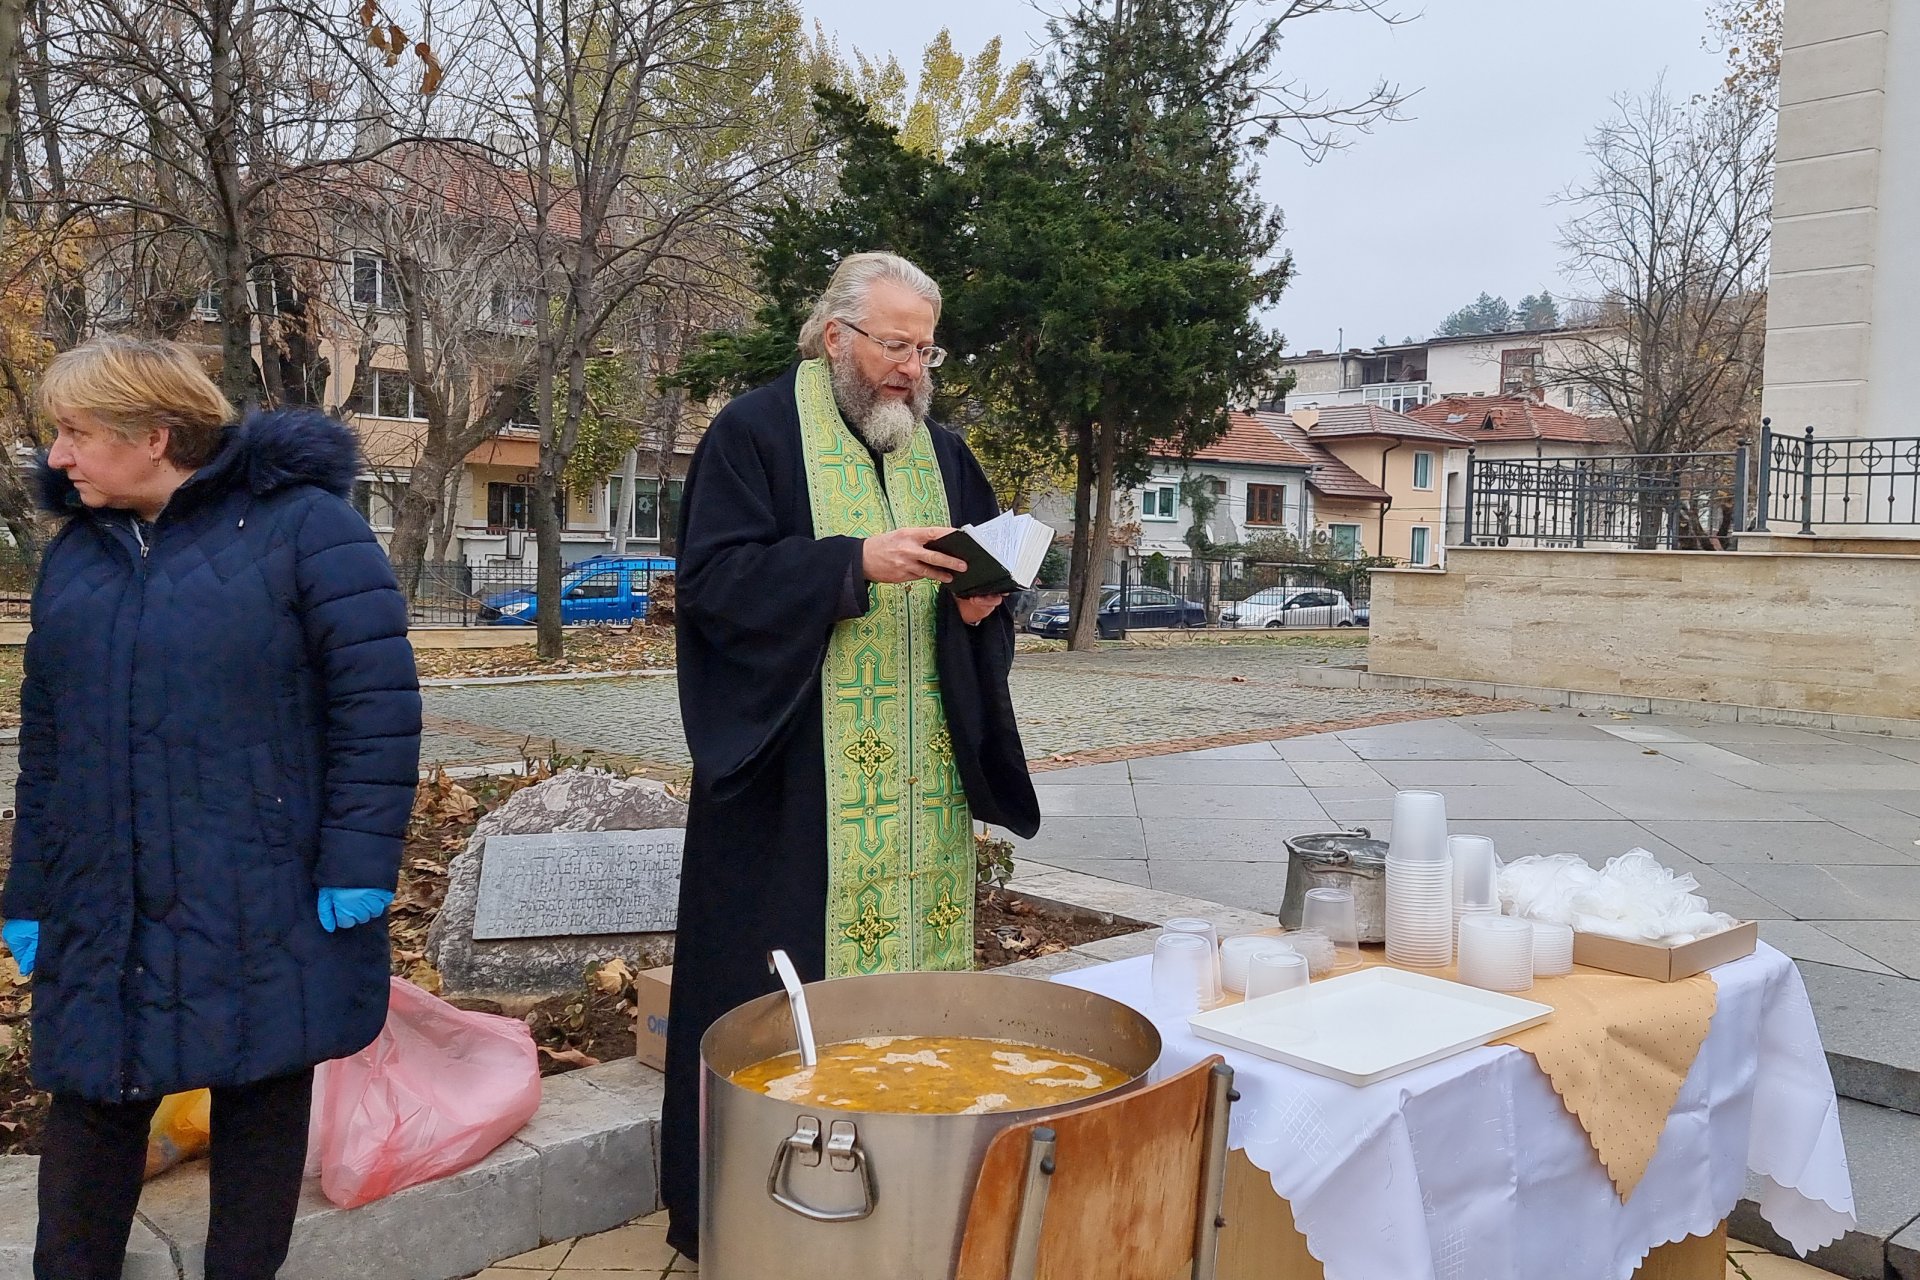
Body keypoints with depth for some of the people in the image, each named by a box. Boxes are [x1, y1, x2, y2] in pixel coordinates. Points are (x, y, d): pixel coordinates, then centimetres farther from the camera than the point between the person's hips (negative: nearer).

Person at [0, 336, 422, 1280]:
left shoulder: (301, 526, -9)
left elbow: (379, 699, -13)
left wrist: (358, 860, -17)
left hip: (267, 908, -5)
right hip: (104, 911, 5)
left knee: (260, 1097, 8)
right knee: (93, 1101, 11)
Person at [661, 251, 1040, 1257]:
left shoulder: (940, 450, 14)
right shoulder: (755, 432, -3)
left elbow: (987, 577, 18)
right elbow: (715, 579, -12)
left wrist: (980, 603, -7)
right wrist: (856, 560, -22)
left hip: (918, 779, 5)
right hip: (791, 775, -5)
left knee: (911, 956, 8)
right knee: (780, 984, -1)